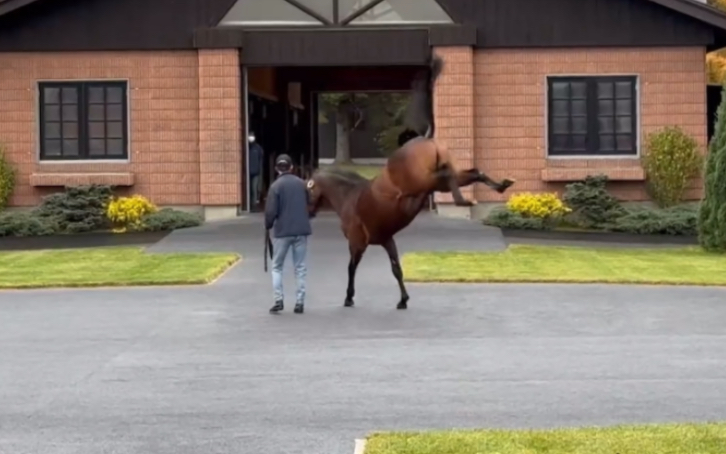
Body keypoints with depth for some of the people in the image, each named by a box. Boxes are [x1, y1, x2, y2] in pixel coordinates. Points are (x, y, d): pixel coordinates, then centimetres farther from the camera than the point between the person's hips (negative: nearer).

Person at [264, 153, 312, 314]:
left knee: (277, 266, 10)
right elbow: (309, 204, 13)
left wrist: (268, 225, 6)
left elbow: (271, 211, -11)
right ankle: (299, 302, 5)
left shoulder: (276, 186, -9)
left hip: (282, 230, -3)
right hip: (301, 230, 3)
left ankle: (278, 300, 0)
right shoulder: (301, 183, 3)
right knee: (300, 267, 8)